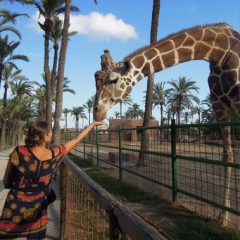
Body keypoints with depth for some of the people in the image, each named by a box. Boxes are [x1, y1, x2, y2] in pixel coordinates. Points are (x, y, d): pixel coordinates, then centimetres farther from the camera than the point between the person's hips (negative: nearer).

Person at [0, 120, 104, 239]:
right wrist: (93, 124, 12)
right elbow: (77, 139, 0)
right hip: (37, 211, 1)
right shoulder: (55, 154, -14)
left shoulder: (19, 152, -17)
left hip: (14, 210, -1)